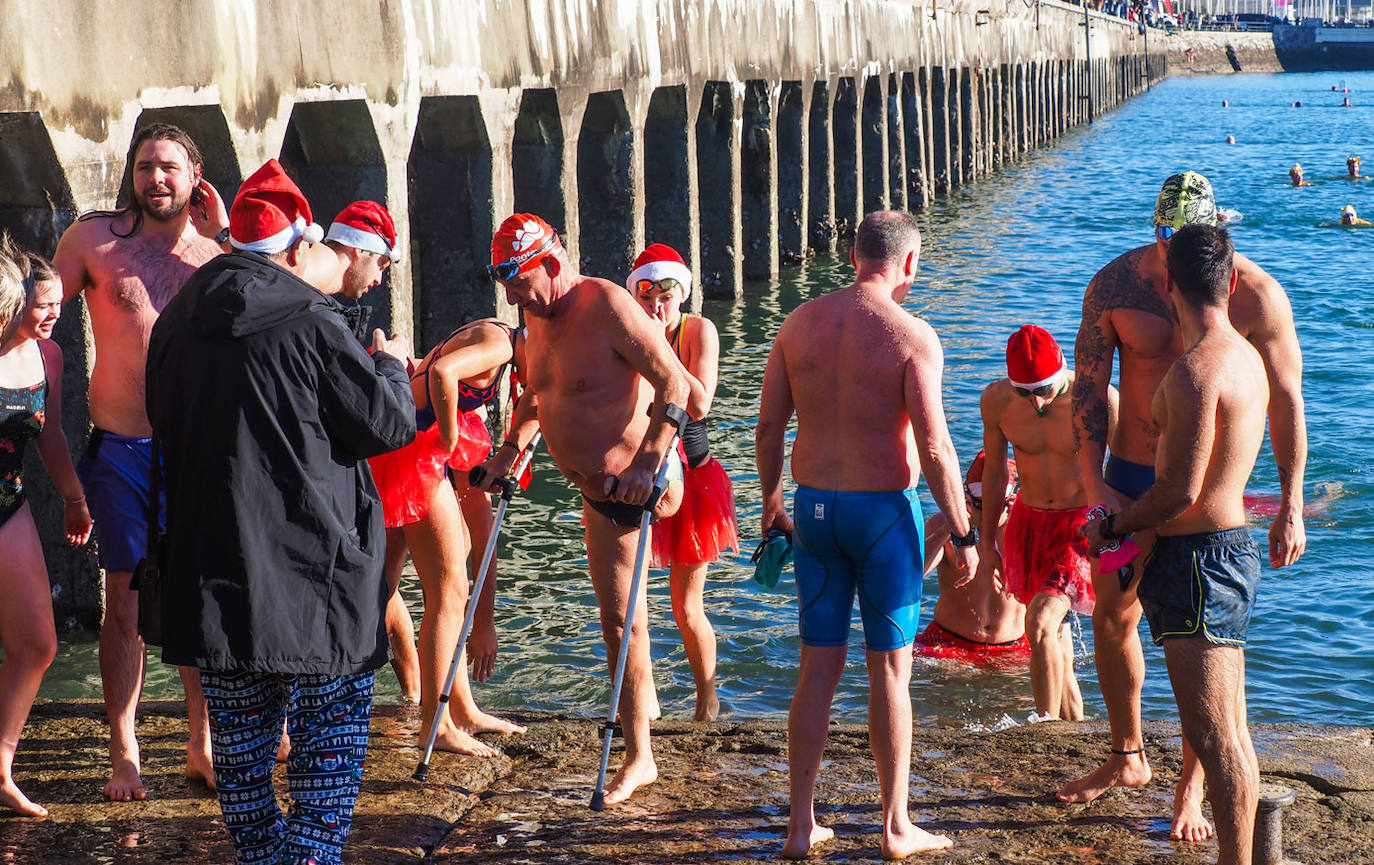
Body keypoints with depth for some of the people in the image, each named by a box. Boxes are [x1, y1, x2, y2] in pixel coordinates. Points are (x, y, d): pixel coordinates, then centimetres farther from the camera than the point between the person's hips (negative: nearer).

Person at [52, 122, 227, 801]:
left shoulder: (218, 253, 5)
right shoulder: (93, 239, 2)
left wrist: (226, 237, -12)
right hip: (121, 451, -1)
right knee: (125, 599, 1)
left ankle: (202, 747, 17)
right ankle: (124, 757, 10)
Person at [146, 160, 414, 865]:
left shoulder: (176, 324, 6)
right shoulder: (311, 323, -14)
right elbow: (389, 425, -8)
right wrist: (388, 364, 12)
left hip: (212, 569, 6)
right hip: (313, 569, -5)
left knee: (241, 738, 15)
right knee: (332, 727, 5)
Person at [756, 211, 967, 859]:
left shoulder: (799, 323, 2)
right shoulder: (912, 337, -12)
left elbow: (768, 427, 7)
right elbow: (934, 449, -15)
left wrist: (771, 503, 20)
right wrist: (962, 533, -7)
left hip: (813, 508, 4)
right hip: (884, 511, -4)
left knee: (818, 669, 11)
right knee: (889, 670, 6)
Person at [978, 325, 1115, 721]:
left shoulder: (1099, 399, -20)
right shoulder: (996, 400, -9)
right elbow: (994, 470, 8)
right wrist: (986, 544, 13)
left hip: (1085, 522, -4)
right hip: (1029, 522, 4)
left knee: (1041, 623, -20)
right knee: (1056, 634, 10)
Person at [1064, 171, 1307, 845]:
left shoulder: (1255, 295, -14)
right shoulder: (1115, 284, -8)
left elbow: (1286, 401, -8)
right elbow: (1088, 390, -2)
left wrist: (1290, 506, -9)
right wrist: (1096, 487, -9)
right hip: (1129, 476, 3)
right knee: (1112, 618, 14)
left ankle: (1191, 788, 15)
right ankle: (1127, 758, 35)